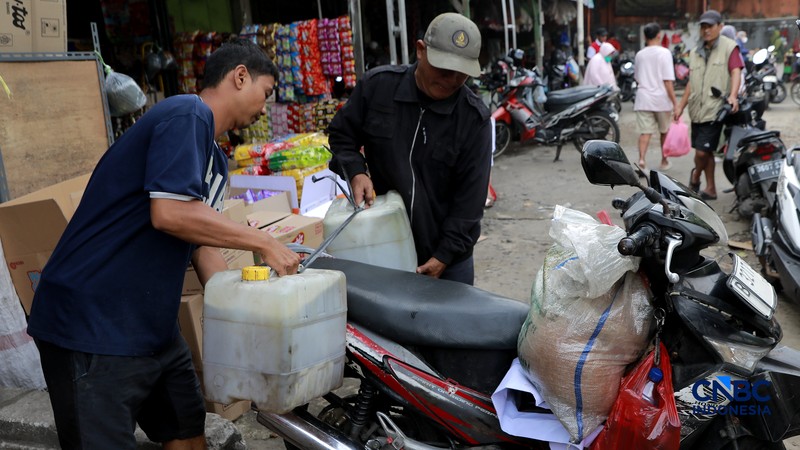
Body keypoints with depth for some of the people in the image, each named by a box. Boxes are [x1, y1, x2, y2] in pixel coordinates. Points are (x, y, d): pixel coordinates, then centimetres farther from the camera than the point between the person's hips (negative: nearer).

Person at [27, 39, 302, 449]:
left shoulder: (215, 160, 15)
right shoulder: (187, 115, -14)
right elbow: (170, 214, -26)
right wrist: (263, 243, -17)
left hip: (154, 326, 10)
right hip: (91, 326, -10)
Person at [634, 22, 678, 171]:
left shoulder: (639, 54, 7)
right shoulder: (664, 53, -7)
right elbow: (668, 80, -13)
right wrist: (675, 102, -11)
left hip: (643, 99, 3)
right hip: (661, 98, -2)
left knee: (645, 131, -2)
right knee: (664, 131, 15)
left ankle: (641, 158, -23)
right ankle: (664, 161, 27)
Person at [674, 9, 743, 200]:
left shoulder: (729, 47, -1)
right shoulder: (695, 53, 18)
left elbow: (735, 72, -13)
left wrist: (733, 95, -30)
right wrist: (680, 106, 16)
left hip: (715, 109, -6)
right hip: (697, 110, 6)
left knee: (702, 151, -10)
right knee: (706, 151, 11)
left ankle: (695, 176, 18)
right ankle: (710, 189, 20)